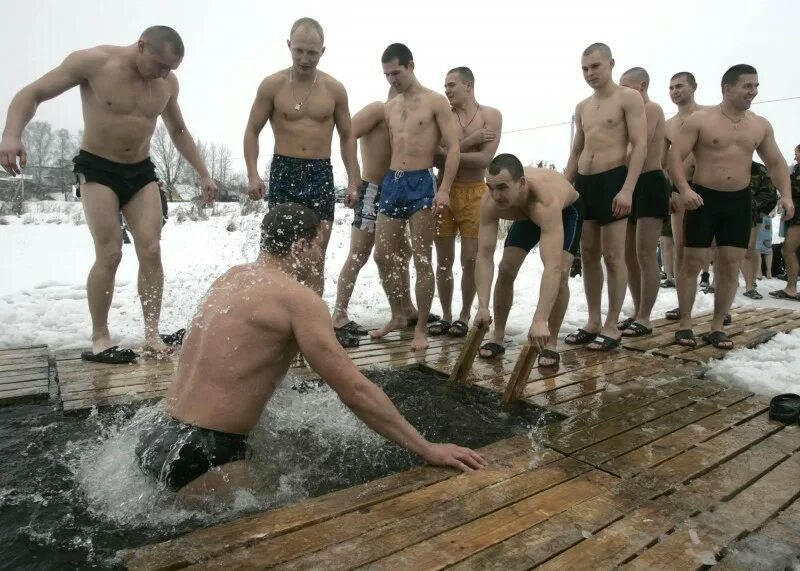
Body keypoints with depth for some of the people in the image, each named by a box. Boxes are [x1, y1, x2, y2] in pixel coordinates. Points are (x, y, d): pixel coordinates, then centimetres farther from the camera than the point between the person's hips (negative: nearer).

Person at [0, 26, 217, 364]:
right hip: (97, 169, -4)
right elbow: (31, 95, -9)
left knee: (151, 251, -7)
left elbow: (179, 131, 15)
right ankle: (100, 338, 0)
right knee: (110, 254, -12)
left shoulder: (169, 83, 0)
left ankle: (152, 335, -1)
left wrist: (203, 174, 11)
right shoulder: (92, 62, -13)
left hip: (141, 172, 4)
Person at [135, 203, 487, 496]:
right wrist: (427, 449, -14)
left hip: (165, 436, 10)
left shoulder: (233, 278, 9)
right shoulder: (297, 298, -17)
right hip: (202, 455, -9)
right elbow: (355, 391, -20)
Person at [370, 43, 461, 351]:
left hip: (420, 182, -6)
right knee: (383, 256, 6)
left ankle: (421, 328, 5)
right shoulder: (390, 107, 16)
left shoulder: (435, 102, -2)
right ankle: (398, 316, 24)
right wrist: (391, 181, 15)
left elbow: (453, 147, -8)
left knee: (421, 260, -4)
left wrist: (444, 189, -18)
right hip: (391, 182, 6)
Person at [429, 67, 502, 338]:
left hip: (474, 194, -2)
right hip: (444, 191, 2)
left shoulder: (490, 115, 1)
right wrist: (471, 140, -14)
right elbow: (435, 157, -9)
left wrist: (446, 154, -9)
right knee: (444, 260, 5)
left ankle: (464, 316, 16)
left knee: (470, 259, 0)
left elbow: (483, 159, -11)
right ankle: (446, 316, 17)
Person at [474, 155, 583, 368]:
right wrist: (483, 307, -44)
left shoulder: (546, 200, -49)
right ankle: (498, 338, 9)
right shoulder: (489, 203, -36)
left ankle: (551, 344, -6)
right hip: (526, 215, 4)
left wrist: (540, 321, -64)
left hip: (567, 210, -3)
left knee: (561, 272, -22)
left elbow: (552, 267, -56)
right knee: (506, 269, -7)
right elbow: (484, 257, -34)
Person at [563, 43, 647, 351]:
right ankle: (593, 322, 16)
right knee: (588, 255, 7)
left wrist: (627, 189, -20)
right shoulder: (582, 107, 18)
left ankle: (612, 327, 4)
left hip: (613, 179, -7)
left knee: (613, 256, -4)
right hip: (583, 182, 7)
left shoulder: (629, 98, -1)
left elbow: (640, 146, -9)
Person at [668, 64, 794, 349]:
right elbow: (675, 156, -11)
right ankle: (685, 323, 8)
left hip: (739, 200, 4)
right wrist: (685, 189, -25)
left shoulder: (761, 125, 9)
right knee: (692, 262, -3)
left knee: (731, 265, 2)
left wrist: (786, 194, 1)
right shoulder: (700, 119, -6)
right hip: (704, 198, -4)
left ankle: (717, 326, 13)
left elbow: (776, 163, 15)